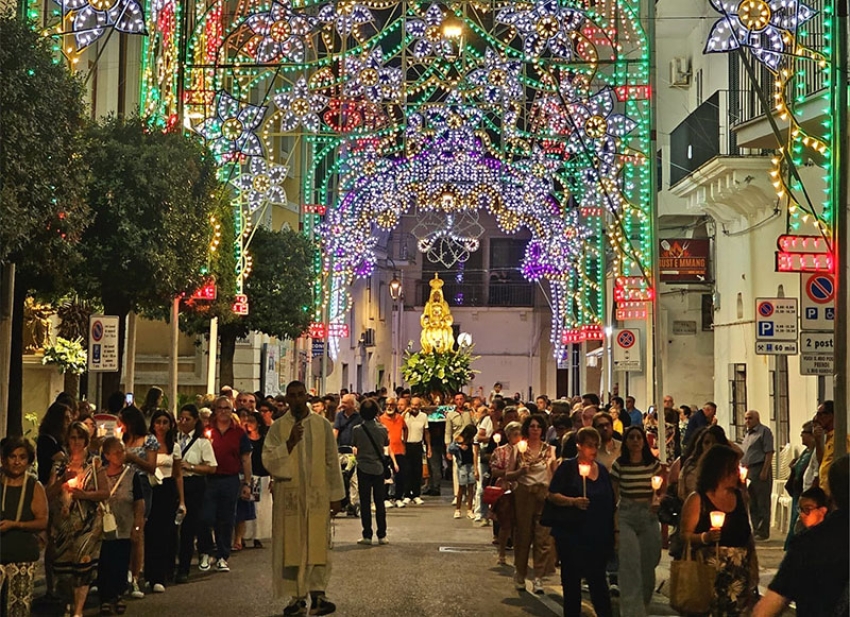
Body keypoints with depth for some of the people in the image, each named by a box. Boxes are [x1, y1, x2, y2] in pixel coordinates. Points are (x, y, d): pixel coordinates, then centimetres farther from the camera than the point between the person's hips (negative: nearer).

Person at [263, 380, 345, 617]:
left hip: (318, 495, 0)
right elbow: (268, 460, -7)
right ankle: (297, 598, 8)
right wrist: (290, 442, -19)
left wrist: (336, 495, 4)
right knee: (292, 547, 2)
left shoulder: (322, 425, 4)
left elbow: (332, 462, 6)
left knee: (318, 545, -1)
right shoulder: (278, 427, 2)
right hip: (289, 495, 0)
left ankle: (318, 595, 3)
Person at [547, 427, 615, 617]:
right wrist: (573, 501, -23)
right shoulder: (567, 467, -3)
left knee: (598, 579, 1)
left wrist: (612, 534, 13)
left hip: (598, 536, 3)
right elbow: (552, 495, -7)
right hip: (571, 535, -3)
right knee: (571, 580, 5)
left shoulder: (602, 470, 11)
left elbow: (610, 503, 17)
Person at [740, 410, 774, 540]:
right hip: (748, 471, 9)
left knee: (762, 503, -4)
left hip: (759, 470, -9)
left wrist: (764, 471, -19)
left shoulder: (764, 431, -6)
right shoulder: (748, 434, 20)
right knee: (752, 503, 11)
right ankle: (756, 530, 18)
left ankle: (763, 532, 0)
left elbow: (769, 453, -13)